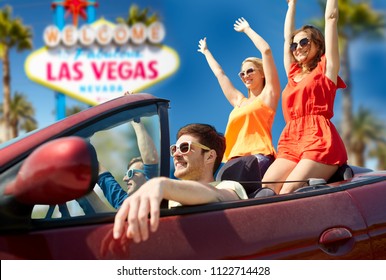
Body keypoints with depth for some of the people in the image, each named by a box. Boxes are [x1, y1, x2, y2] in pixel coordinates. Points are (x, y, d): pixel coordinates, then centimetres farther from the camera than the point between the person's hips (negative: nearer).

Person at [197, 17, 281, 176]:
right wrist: (206, 52, 55)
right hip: (234, 160, 6)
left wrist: (247, 30, 17)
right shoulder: (239, 101, 28)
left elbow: (266, 51, 5)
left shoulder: (268, 95, 11)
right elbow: (219, 74, 43)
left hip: (258, 157, -6)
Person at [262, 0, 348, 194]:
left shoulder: (325, 68, 10)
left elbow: (331, 18, 11)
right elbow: (287, 35, 34)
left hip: (319, 141, -5)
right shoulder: (293, 73, 24)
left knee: (288, 192, -24)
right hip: (291, 143, 6)